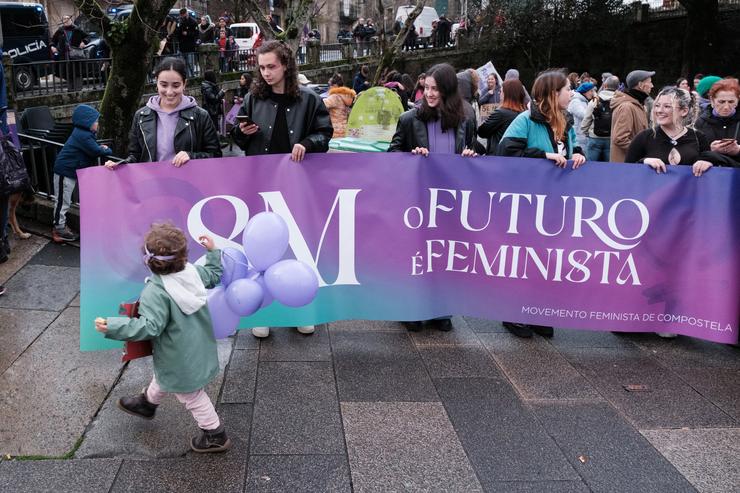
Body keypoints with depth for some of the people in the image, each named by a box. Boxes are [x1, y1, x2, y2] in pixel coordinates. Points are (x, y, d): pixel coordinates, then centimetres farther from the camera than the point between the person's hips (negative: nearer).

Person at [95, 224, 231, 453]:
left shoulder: (155, 292, -33)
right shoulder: (192, 271, -11)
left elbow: (150, 326, -37)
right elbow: (214, 275, 7)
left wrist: (112, 327, -37)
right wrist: (213, 251, 19)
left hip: (181, 359, -8)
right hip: (198, 347, 8)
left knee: (191, 396, 15)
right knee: (162, 377, 34)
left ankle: (215, 435, 29)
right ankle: (148, 403, 61)